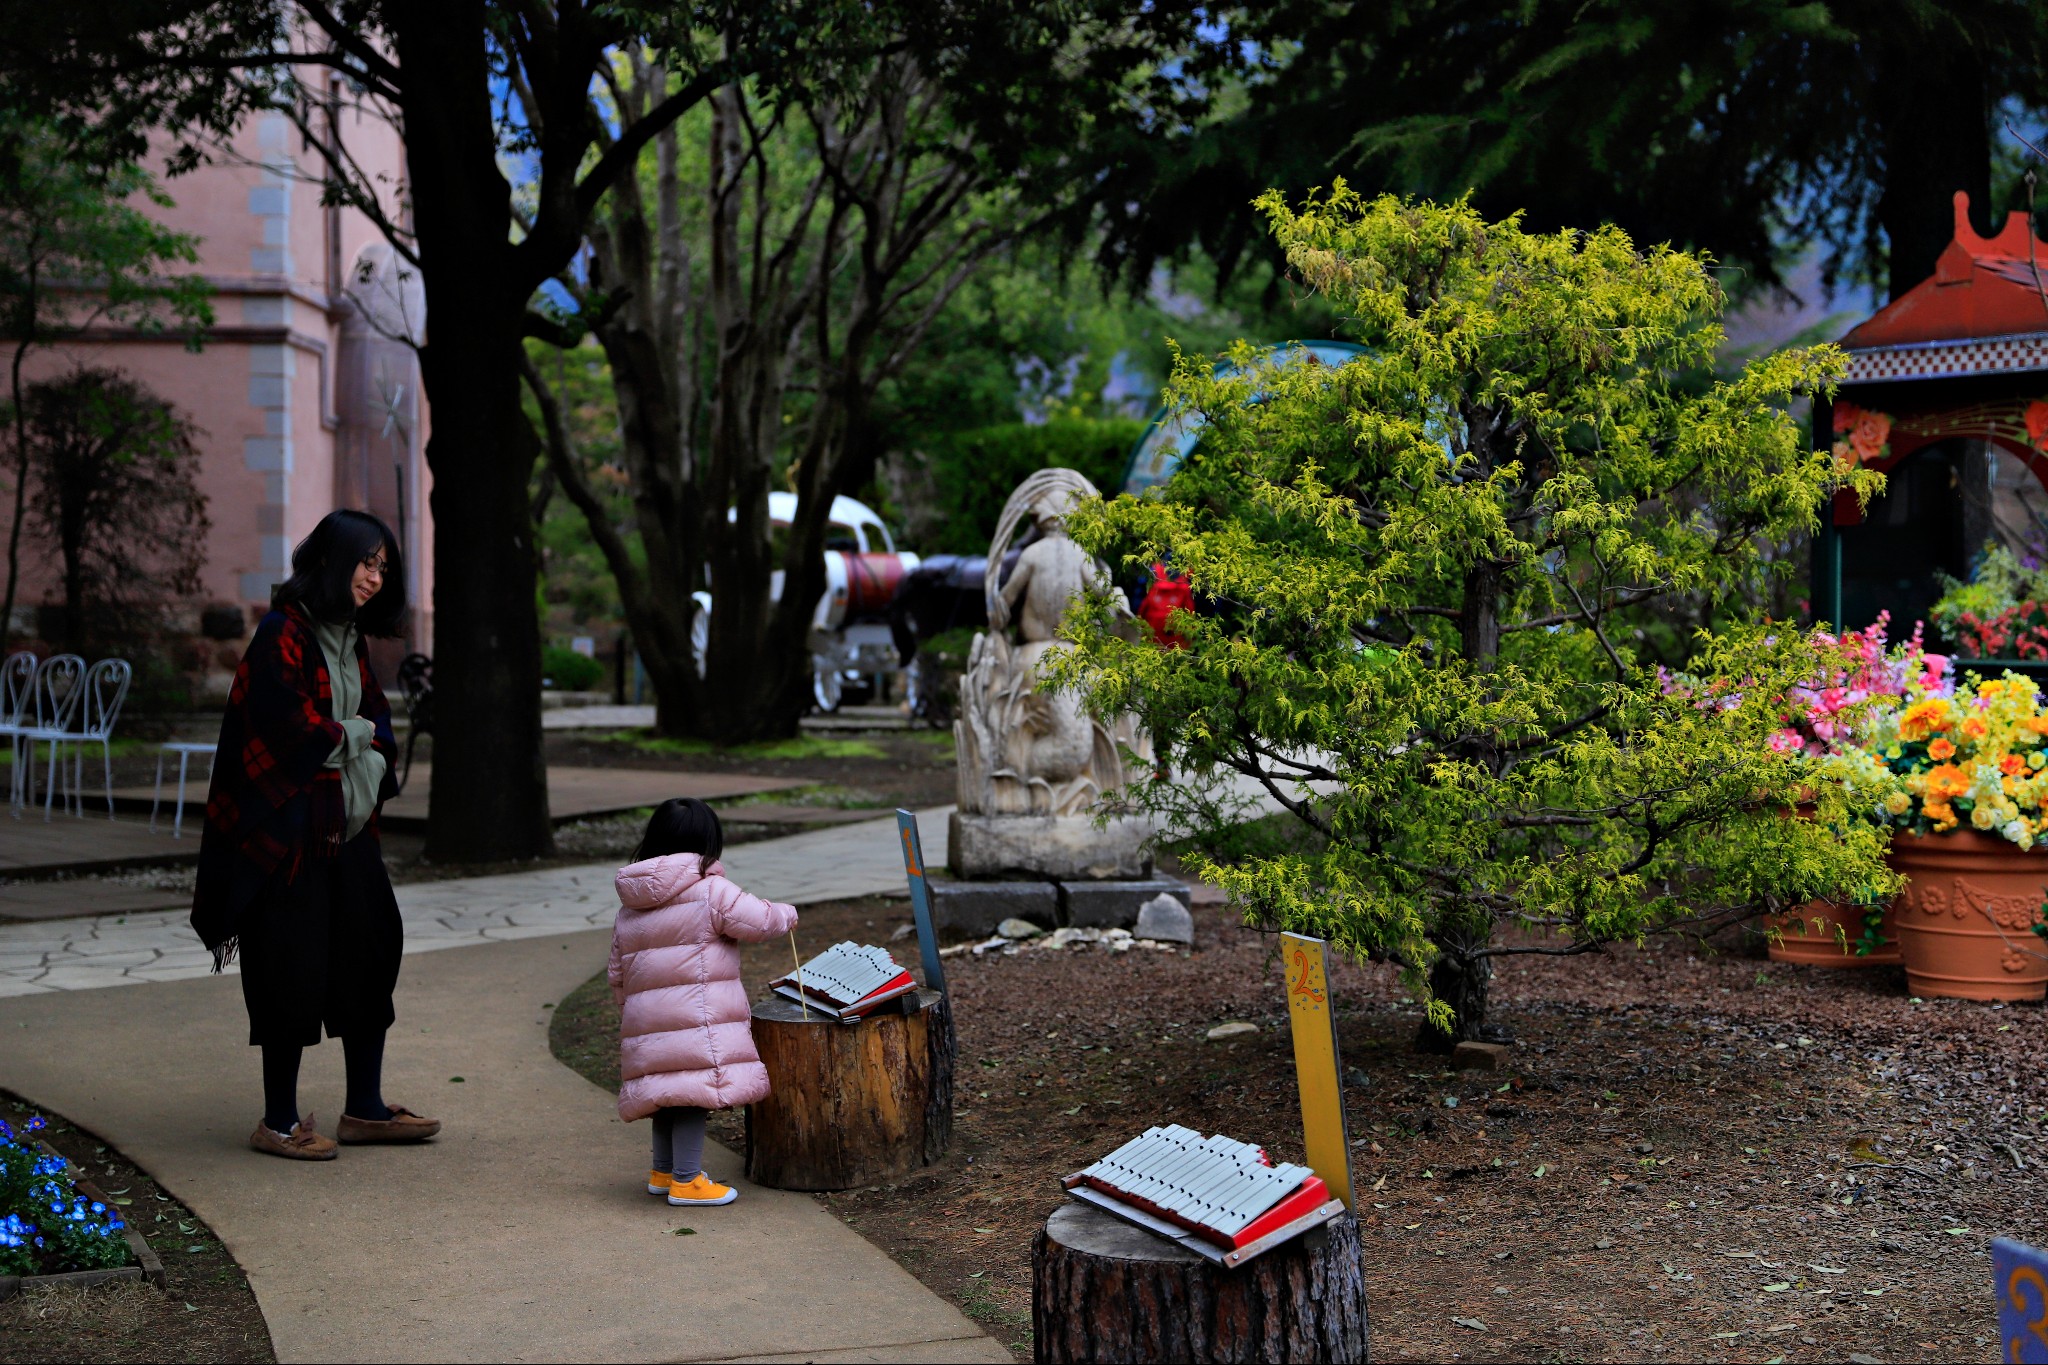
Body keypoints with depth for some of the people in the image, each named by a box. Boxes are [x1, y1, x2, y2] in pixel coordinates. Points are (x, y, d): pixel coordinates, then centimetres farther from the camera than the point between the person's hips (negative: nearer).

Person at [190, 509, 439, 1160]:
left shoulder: (351, 640, 14)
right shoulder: (284, 635, -14)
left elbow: (378, 724, 15)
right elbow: (293, 730, -21)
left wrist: (362, 744, -7)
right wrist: (356, 734, -5)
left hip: (347, 830, 9)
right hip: (289, 832, -9)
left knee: (373, 951, 9)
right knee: (293, 973, -2)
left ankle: (364, 1108, 19)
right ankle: (279, 1123, 9)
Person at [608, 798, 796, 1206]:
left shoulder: (628, 909, 14)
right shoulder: (711, 892, -9)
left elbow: (617, 974, 18)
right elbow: (760, 920, -7)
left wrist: (627, 1013, 29)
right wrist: (787, 914, 14)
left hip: (645, 1022, 8)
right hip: (697, 1020, -8)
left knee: (668, 1093, 19)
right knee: (694, 1095, -3)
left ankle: (663, 1172, 29)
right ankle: (686, 1181, -1)